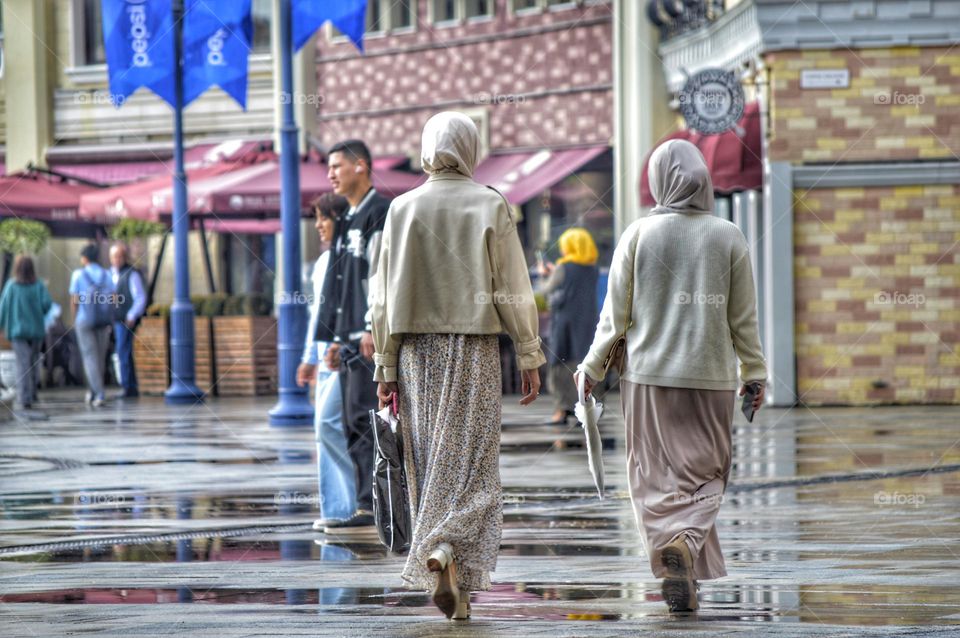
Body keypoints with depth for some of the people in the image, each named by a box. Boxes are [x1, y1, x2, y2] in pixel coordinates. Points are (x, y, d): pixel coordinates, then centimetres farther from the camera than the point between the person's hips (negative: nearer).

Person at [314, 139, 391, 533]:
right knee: (356, 423, 7)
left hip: (372, 337, -10)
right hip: (352, 337, 10)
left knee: (365, 419, -13)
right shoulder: (351, 219, 22)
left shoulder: (380, 212, -7)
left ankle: (371, 508, -14)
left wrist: (371, 329, -21)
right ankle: (371, 508, 8)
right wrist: (336, 339, 21)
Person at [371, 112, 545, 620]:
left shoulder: (403, 208, 2)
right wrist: (529, 357, 2)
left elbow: (385, 296, 3)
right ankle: (448, 550, -25)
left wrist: (385, 367, 7)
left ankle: (452, 586, 14)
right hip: (475, 349, -2)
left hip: (417, 350, 2)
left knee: (430, 463, 10)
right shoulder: (490, 206, -4)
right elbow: (513, 289, -5)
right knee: (469, 462, -1)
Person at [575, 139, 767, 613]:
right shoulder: (728, 237, -2)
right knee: (705, 475, 10)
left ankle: (679, 576, -4)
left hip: (648, 372, 0)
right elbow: (743, 317, 1)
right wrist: (755, 373, 12)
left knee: (656, 476, 7)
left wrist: (592, 367, 11)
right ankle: (686, 543, -17)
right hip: (710, 376, 0)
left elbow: (615, 313, -1)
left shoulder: (639, 235, -4)